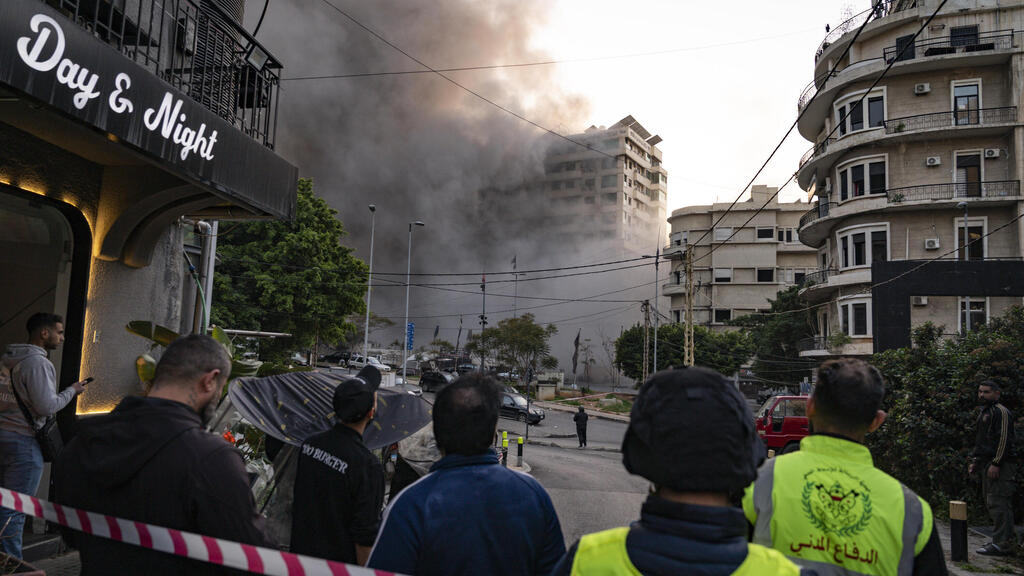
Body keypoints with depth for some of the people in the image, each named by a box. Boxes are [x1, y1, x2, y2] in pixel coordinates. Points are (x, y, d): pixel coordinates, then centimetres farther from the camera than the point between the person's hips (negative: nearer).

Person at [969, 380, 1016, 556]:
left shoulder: (1001, 412, -9)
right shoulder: (984, 412, 21)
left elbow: (1004, 440, -17)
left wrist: (995, 464, -20)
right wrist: (975, 461, 23)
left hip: (1000, 464, -10)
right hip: (987, 463, 10)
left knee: (998, 502, -10)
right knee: (991, 503, 12)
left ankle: (1002, 543, -8)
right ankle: (1008, 539, 19)